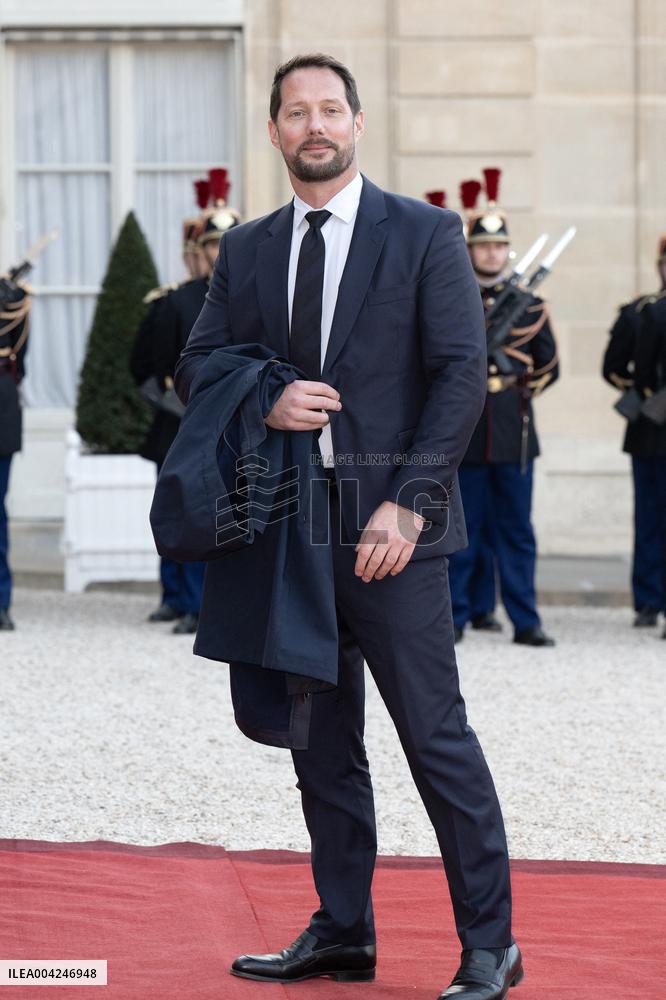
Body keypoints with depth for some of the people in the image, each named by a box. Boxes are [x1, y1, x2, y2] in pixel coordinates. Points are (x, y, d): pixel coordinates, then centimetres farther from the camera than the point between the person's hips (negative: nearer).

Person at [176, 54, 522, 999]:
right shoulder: (246, 250, 13)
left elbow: (462, 373, -6)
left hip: (388, 525, -5)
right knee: (321, 744, 11)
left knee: (437, 737, -5)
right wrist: (265, 404, -9)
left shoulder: (427, 235, -1)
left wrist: (408, 503, -15)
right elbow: (195, 364, 14)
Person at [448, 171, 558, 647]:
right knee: (462, 528, 3)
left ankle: (526, 621, 6)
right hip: (463, 435, -2)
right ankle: (455, 616, 11)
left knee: (517, 531, 4)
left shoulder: (531, 305, 9)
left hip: (514, 434, 2)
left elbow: (549, 366, 16)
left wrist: (519, 393, 8)